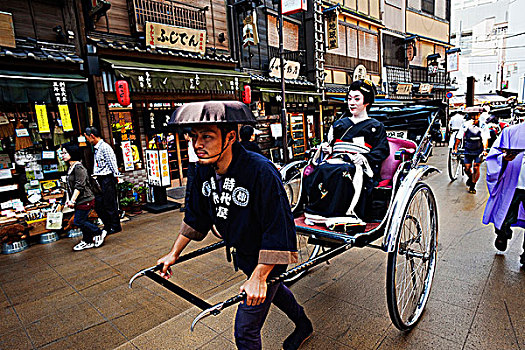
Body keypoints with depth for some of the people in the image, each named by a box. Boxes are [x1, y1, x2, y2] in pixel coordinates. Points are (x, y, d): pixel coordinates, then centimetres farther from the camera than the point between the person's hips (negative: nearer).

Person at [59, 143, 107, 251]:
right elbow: (70, 186, 20)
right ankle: (87, 242, 23)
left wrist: (72, 200, -21)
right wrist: (68, 200, 17)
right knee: (82, 221, 13)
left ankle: (99, 233, 7)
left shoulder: (78, 167, -16)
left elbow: (79, 186, -21)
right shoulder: (71, 168, 14)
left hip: (85, 200, -9)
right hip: (79, 201, 9)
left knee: (78, 221, -6)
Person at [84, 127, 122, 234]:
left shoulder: (105, 147, -13)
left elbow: (112, 163, -15)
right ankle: (107, 226, 23)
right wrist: (95, 175, 20)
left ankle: (115, 226, 11)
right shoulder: (96, 148, 16)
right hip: (100, 180, 9)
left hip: (107, 179, -9)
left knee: (110, 204, -1)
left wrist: (116, 176, -14)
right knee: (98, 205, 11)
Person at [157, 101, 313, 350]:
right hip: (243, 251, 8)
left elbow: (278, 229, -32)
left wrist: (259, 277, -32)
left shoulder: (260, 171, -34)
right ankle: (303, 325, 61)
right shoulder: (205, 170, -11)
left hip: (268, 259, -8)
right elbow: (196, 216, 3)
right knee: (272, 290, 32)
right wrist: (174, 254, 8)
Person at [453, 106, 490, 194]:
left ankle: (473, 186, 6)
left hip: (479, 151, -1)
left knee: (476, 168, -6)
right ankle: (470, 178, 37)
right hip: (468, 151, 1)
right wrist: (455, 148, -1)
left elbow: (485, 139, -11)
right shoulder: (465, 125, -3)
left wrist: (484, 150, -23)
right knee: (467, 169, 3)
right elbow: (459, 138, 2)